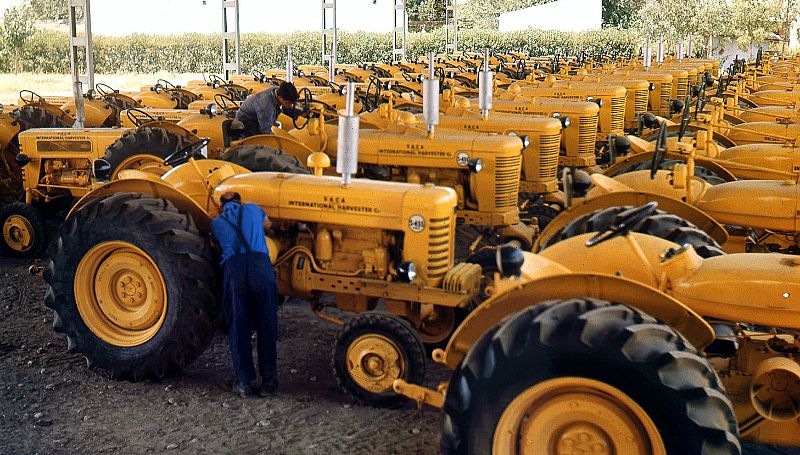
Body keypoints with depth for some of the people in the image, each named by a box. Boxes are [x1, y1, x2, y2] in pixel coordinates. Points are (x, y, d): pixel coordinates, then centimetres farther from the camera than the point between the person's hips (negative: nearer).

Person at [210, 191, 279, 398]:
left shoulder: (216, 223, 25)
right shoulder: (253, 209, 27)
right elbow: (268, 224, 47)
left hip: (233, 269, 0)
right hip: (260, 264, 0)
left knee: (239, 327, 7)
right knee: (266, 326, 8)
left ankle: (244, 383, 8)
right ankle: (268, 381, 10)